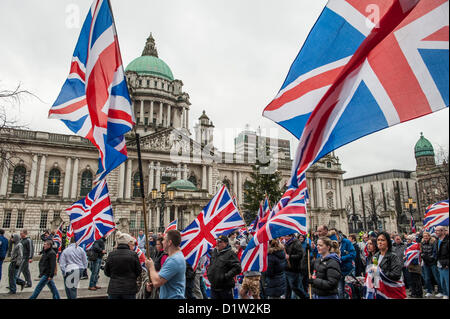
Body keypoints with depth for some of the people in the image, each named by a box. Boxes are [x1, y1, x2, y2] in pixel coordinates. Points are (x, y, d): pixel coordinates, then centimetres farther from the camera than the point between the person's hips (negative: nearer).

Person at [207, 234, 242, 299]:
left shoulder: (230, 254, -13)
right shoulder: (214, 252, 9)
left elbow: (237, 268, -21)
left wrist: (226, 276, -22)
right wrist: (208, 272, 16)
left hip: (225, 288, -6)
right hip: (213, 286, 6)